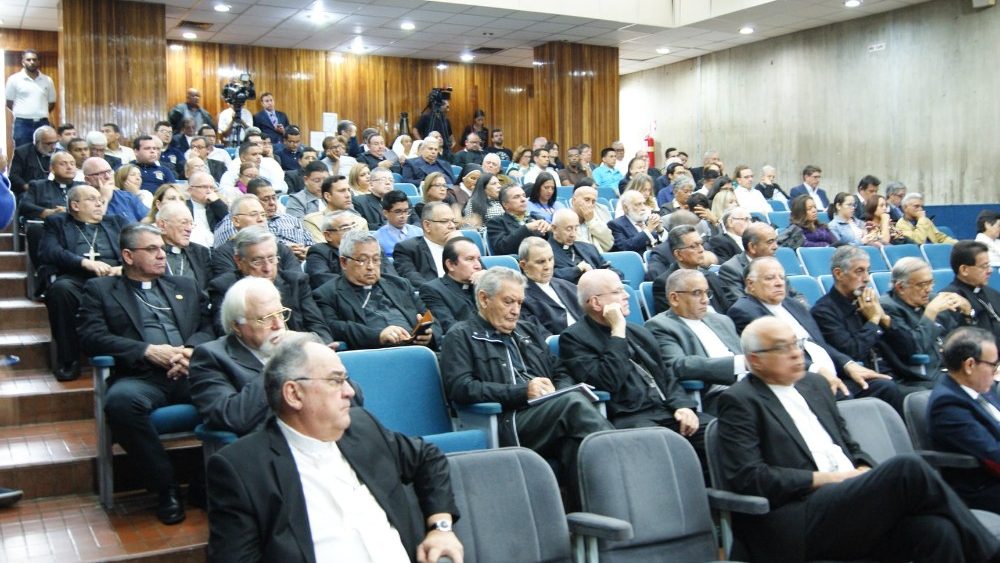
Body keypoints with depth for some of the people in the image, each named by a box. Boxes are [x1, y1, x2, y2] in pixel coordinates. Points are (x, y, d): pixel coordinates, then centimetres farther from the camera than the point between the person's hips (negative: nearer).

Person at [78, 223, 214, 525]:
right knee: (121, 401, -38)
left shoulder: (186, 287, 28)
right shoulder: (100, 289, 18)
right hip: (140, 376, -2)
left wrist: (191, 350, -6)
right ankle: (166, 486, -18)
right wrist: (148, 351, -9)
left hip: (191, 372, 2)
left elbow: (209, 327, 17)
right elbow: (91, 336, 3)